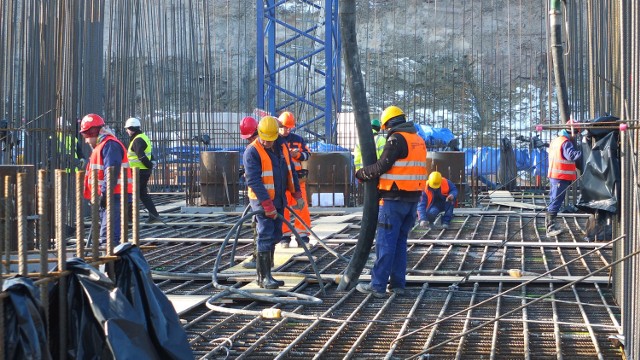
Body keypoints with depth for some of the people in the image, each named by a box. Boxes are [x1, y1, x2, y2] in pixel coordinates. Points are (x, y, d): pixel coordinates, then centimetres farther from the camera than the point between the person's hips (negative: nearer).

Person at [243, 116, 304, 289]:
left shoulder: (281, 146, 6)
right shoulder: (252, 152, -16)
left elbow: (290, 171, 16)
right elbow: (254, 181, -22)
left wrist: (297, 194, 11)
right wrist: (267, 205, -26)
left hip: (278, 200, 7)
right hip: (262, 200, -7)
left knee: (274, 237, 10)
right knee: (265, 237, -11)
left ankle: (265, 275, 18)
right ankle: (264, 277, -9)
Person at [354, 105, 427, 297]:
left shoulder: (396, 139, -11)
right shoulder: (419, 140, 15)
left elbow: (383, 165, -15)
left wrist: (362, 173, -1)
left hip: (394, 199, -8)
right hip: (413, 198, 8)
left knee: (385, 242, -5)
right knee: (400, 241, 14)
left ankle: (377, 285, -5)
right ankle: (398, 283, 14)